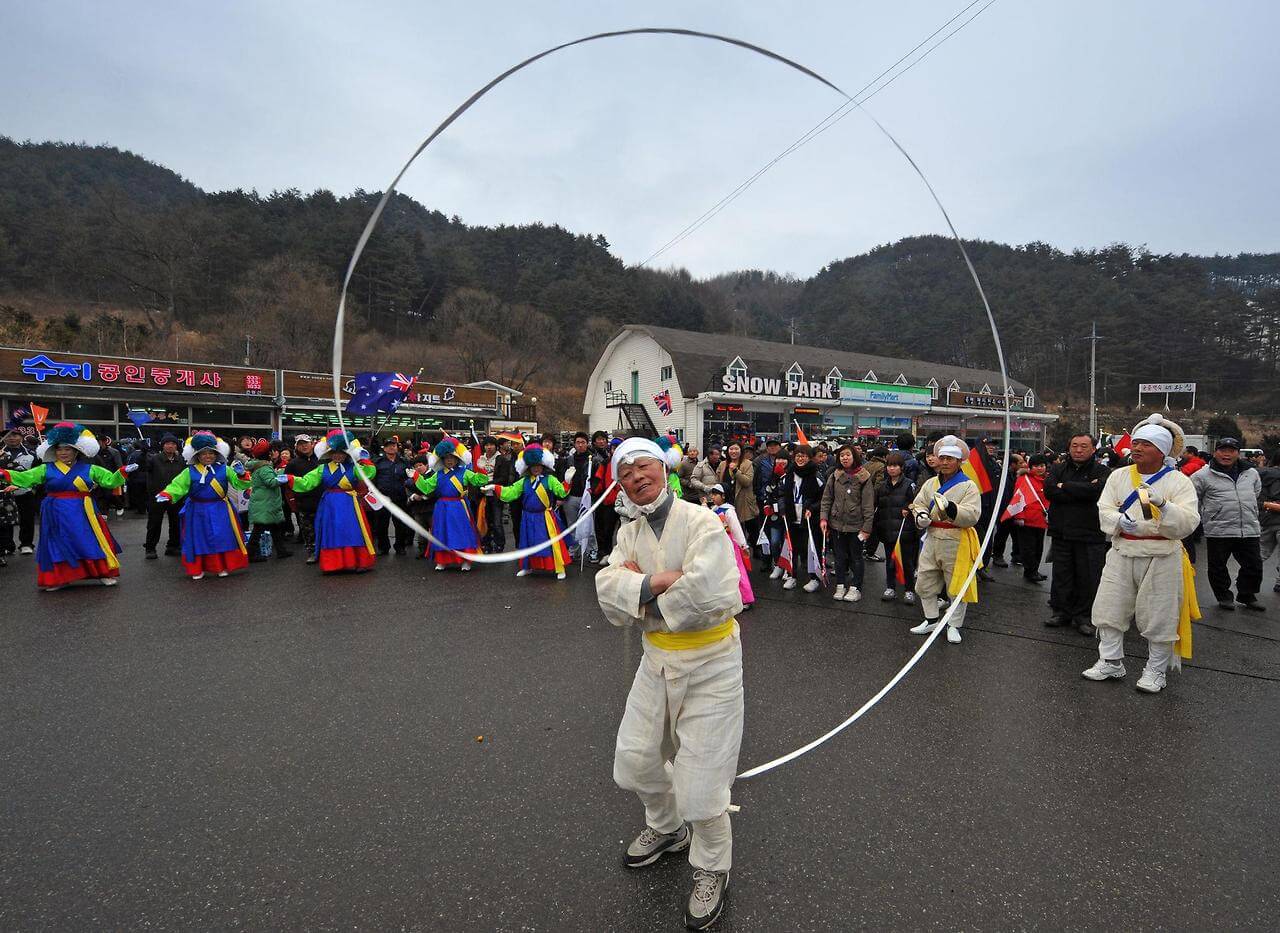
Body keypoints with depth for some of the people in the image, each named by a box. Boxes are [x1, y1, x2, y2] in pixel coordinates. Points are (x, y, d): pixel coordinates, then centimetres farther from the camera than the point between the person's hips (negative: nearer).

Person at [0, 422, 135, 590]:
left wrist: (123, 472, -12)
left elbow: (110, 480, 3)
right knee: (58, 546, 4)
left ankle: (104, 573, 9)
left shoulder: (89, 469, 4)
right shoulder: (46, 469, 5)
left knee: (91, 542, 1)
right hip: (57, 514, 1)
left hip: (82, 513, -1)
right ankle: (58, 578, 14)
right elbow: (24, 478, 3)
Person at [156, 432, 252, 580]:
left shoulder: (224, 469, 2)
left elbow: (239, 484, -2)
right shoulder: (190, 472, 0)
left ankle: (223, 567, 16)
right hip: (198, 511, 0)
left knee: (222, 538, 1)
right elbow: (178, 485, -9)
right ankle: (197, 569, 18)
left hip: (220, 512, 0)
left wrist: (241, 474, -23)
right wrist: (167, 495, -27)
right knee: (198, 540, 5)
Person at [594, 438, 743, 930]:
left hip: (709, 663, -6)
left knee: (698, 783, 0)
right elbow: (607, 593, -10)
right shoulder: (629, 533, 3)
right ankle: (666, 828, 49)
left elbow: (703, 594, -31)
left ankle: (712, 868, 30)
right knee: (634, 759, 18)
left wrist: (638, 592, -16)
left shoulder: (702, 522, -17)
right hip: (657, 658, 7)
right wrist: (659, 581, -26)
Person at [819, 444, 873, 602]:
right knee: (840, 556, 11)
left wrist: (867, 528, -11)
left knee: (856, 557, 9)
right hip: (837, 523, 3)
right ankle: (840, 586, 23)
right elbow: (826, 499, 5)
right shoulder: (834, 476, 2)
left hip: (856, 525, -3)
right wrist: (823, 518, -6)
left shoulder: (863, 478, -7)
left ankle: (856, 588, 18)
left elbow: (868, 505, -8)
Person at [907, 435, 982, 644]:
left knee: (957, 586, 6)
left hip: (957, 543, -5)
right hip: (932, 539, 5)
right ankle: (931, 620, 29)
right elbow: (918, 504, 12)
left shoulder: (968, 486, -7)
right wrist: (920, 515, -10)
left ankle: (954, 625, 22)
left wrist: (950, 507, -31)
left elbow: (972, 515, -17)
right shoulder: (930, 483, 9)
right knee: (925, 583, 12)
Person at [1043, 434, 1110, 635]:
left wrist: (1064, 487, -10)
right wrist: (1082, 491, -14)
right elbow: (1049, 490, -9)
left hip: (1090, 535, -2)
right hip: (1061, 533, 2)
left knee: (1088, 577, 3)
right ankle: (1060, 611, 22)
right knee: (1061, 575, 10)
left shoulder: (1102, 472, 1)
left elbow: (1096, 490, -19)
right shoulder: (1058, 469, 9)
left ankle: (1082, 616, 16)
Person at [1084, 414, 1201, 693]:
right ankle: (1111, 663, 20)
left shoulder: (1178, 481, -4)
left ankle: (1156, 670, 23)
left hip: (1161, 558, -3)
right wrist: (1121, 520, -22)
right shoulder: (1118, 476, 4)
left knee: (1159, 616, 6)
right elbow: (1104, 511, -1)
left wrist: (1163, 504, -29)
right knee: (1110, 608, 5)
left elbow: (1188, 523, -13)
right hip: (1122, 554, 3)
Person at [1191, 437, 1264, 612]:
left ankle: (1247, 596, 30)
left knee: (1254, 566, 11)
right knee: (1218, 567, 6)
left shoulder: (1251, 473, 9)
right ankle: (1223, 596, 24)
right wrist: (1206, 518, 3)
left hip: (1250, 530, 4)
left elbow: (1256, 493, 28)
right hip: (1218, 531, -4)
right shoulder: (1203, 475, -7)